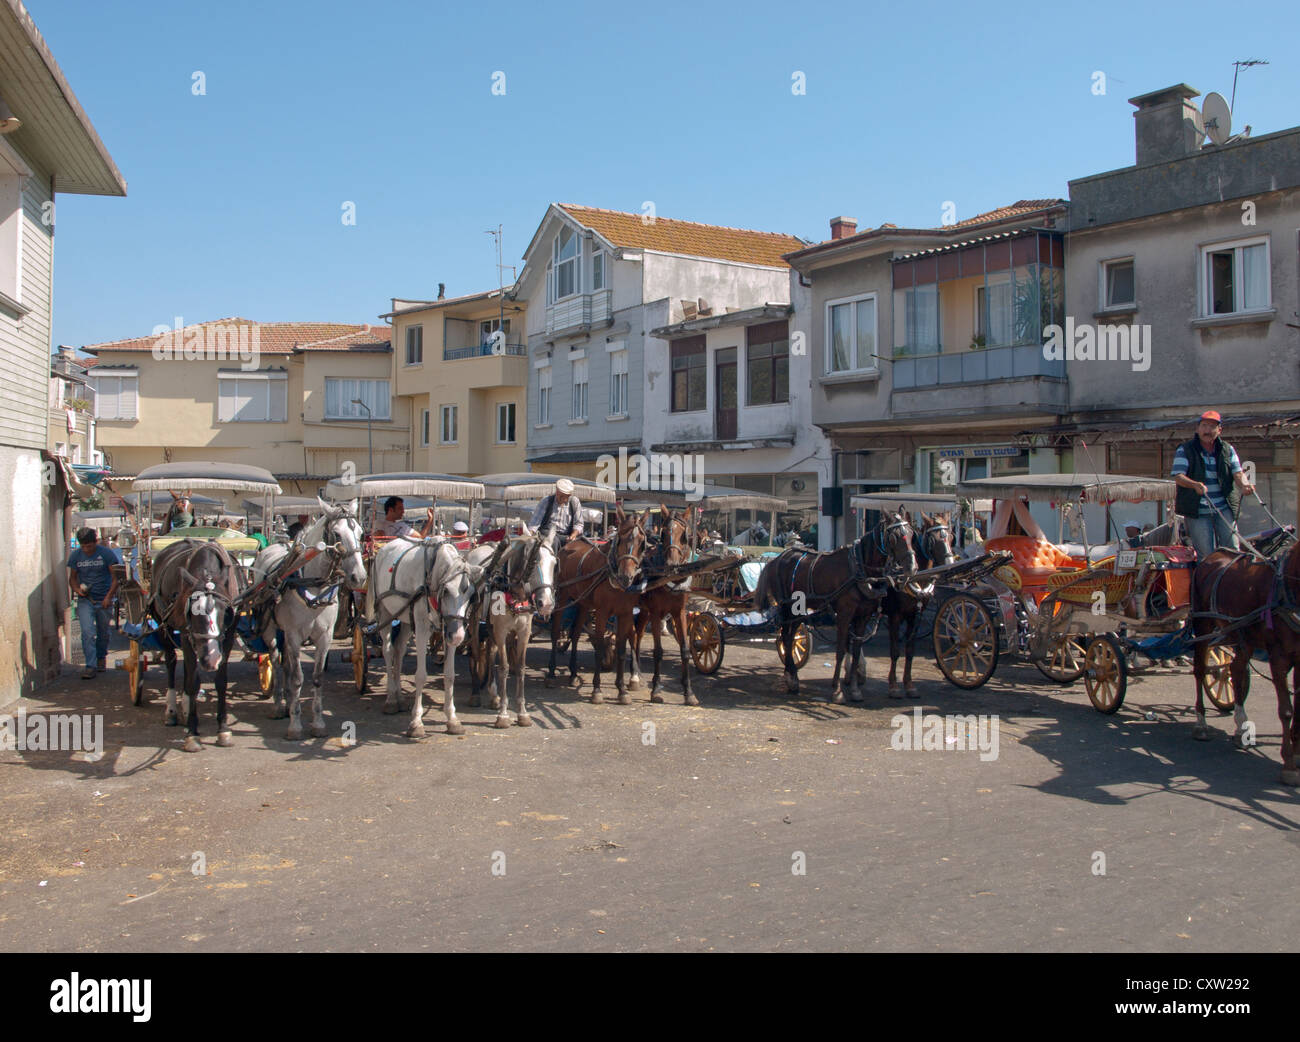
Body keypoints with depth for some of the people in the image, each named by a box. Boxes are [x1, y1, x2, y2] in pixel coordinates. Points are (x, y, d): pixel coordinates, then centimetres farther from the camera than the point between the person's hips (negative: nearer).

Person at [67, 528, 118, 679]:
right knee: (87, 632, -13)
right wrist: (77, 590, -9)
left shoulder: (107, 554, -6)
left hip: (103, 600, -1)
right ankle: (90, 666, -13)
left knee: (103, 632, 10)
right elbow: (72, 577, 12)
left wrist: (109, 596, -13)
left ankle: (101, 658, 34)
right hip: (85, 600, 1)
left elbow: (116, 577, -3)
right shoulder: (75, 556, 3)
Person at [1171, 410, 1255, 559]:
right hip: (1197, 511, -3)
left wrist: (1244, 485, -23)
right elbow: (1177, 476, -10)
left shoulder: (1228, 450, 11)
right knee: (1207, 554, -3)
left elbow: (1238, 472, 1)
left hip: (1224, 509, 3)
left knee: (1232, 549, -4)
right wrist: (1195, 484, -31)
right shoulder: (1185, 450, 0)